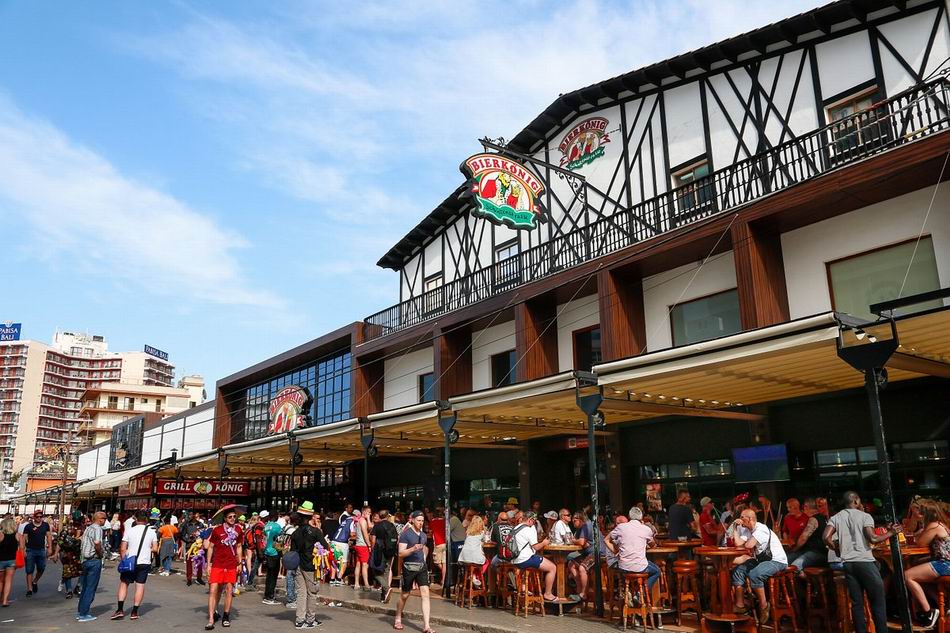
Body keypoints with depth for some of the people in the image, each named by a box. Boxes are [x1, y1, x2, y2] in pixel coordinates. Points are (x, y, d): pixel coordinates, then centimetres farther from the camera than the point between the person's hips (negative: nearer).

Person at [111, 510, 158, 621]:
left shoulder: (129, 531, -5)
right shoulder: (152, 532, -1)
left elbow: (122, 549, -4)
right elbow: (155, 549, 0)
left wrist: (123, 560, 9)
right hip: (144, 563, 1)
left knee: (123, 584, 12)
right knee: (140, 586, 6)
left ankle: (120, 610, 7)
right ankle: (134, 612, 7)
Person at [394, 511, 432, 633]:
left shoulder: (423, 535, 11)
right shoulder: (406, 534, -9)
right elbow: (400, 554, -14)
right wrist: (413, 549, -28)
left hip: (422, 567, 5)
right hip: (409, 567, -5)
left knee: (425, 593, -7)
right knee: (405, 595, 9)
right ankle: (398, 620, 32)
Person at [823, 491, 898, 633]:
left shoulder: (836, 518, 8)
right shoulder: (864, 516, -2)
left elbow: (826, 537, -5)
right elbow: (872, 539, -13)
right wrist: (890, 533, 2)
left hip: (847, 563, 4)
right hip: (865, 561, -4)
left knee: (857, 602, 8)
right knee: (878, 601, 4)